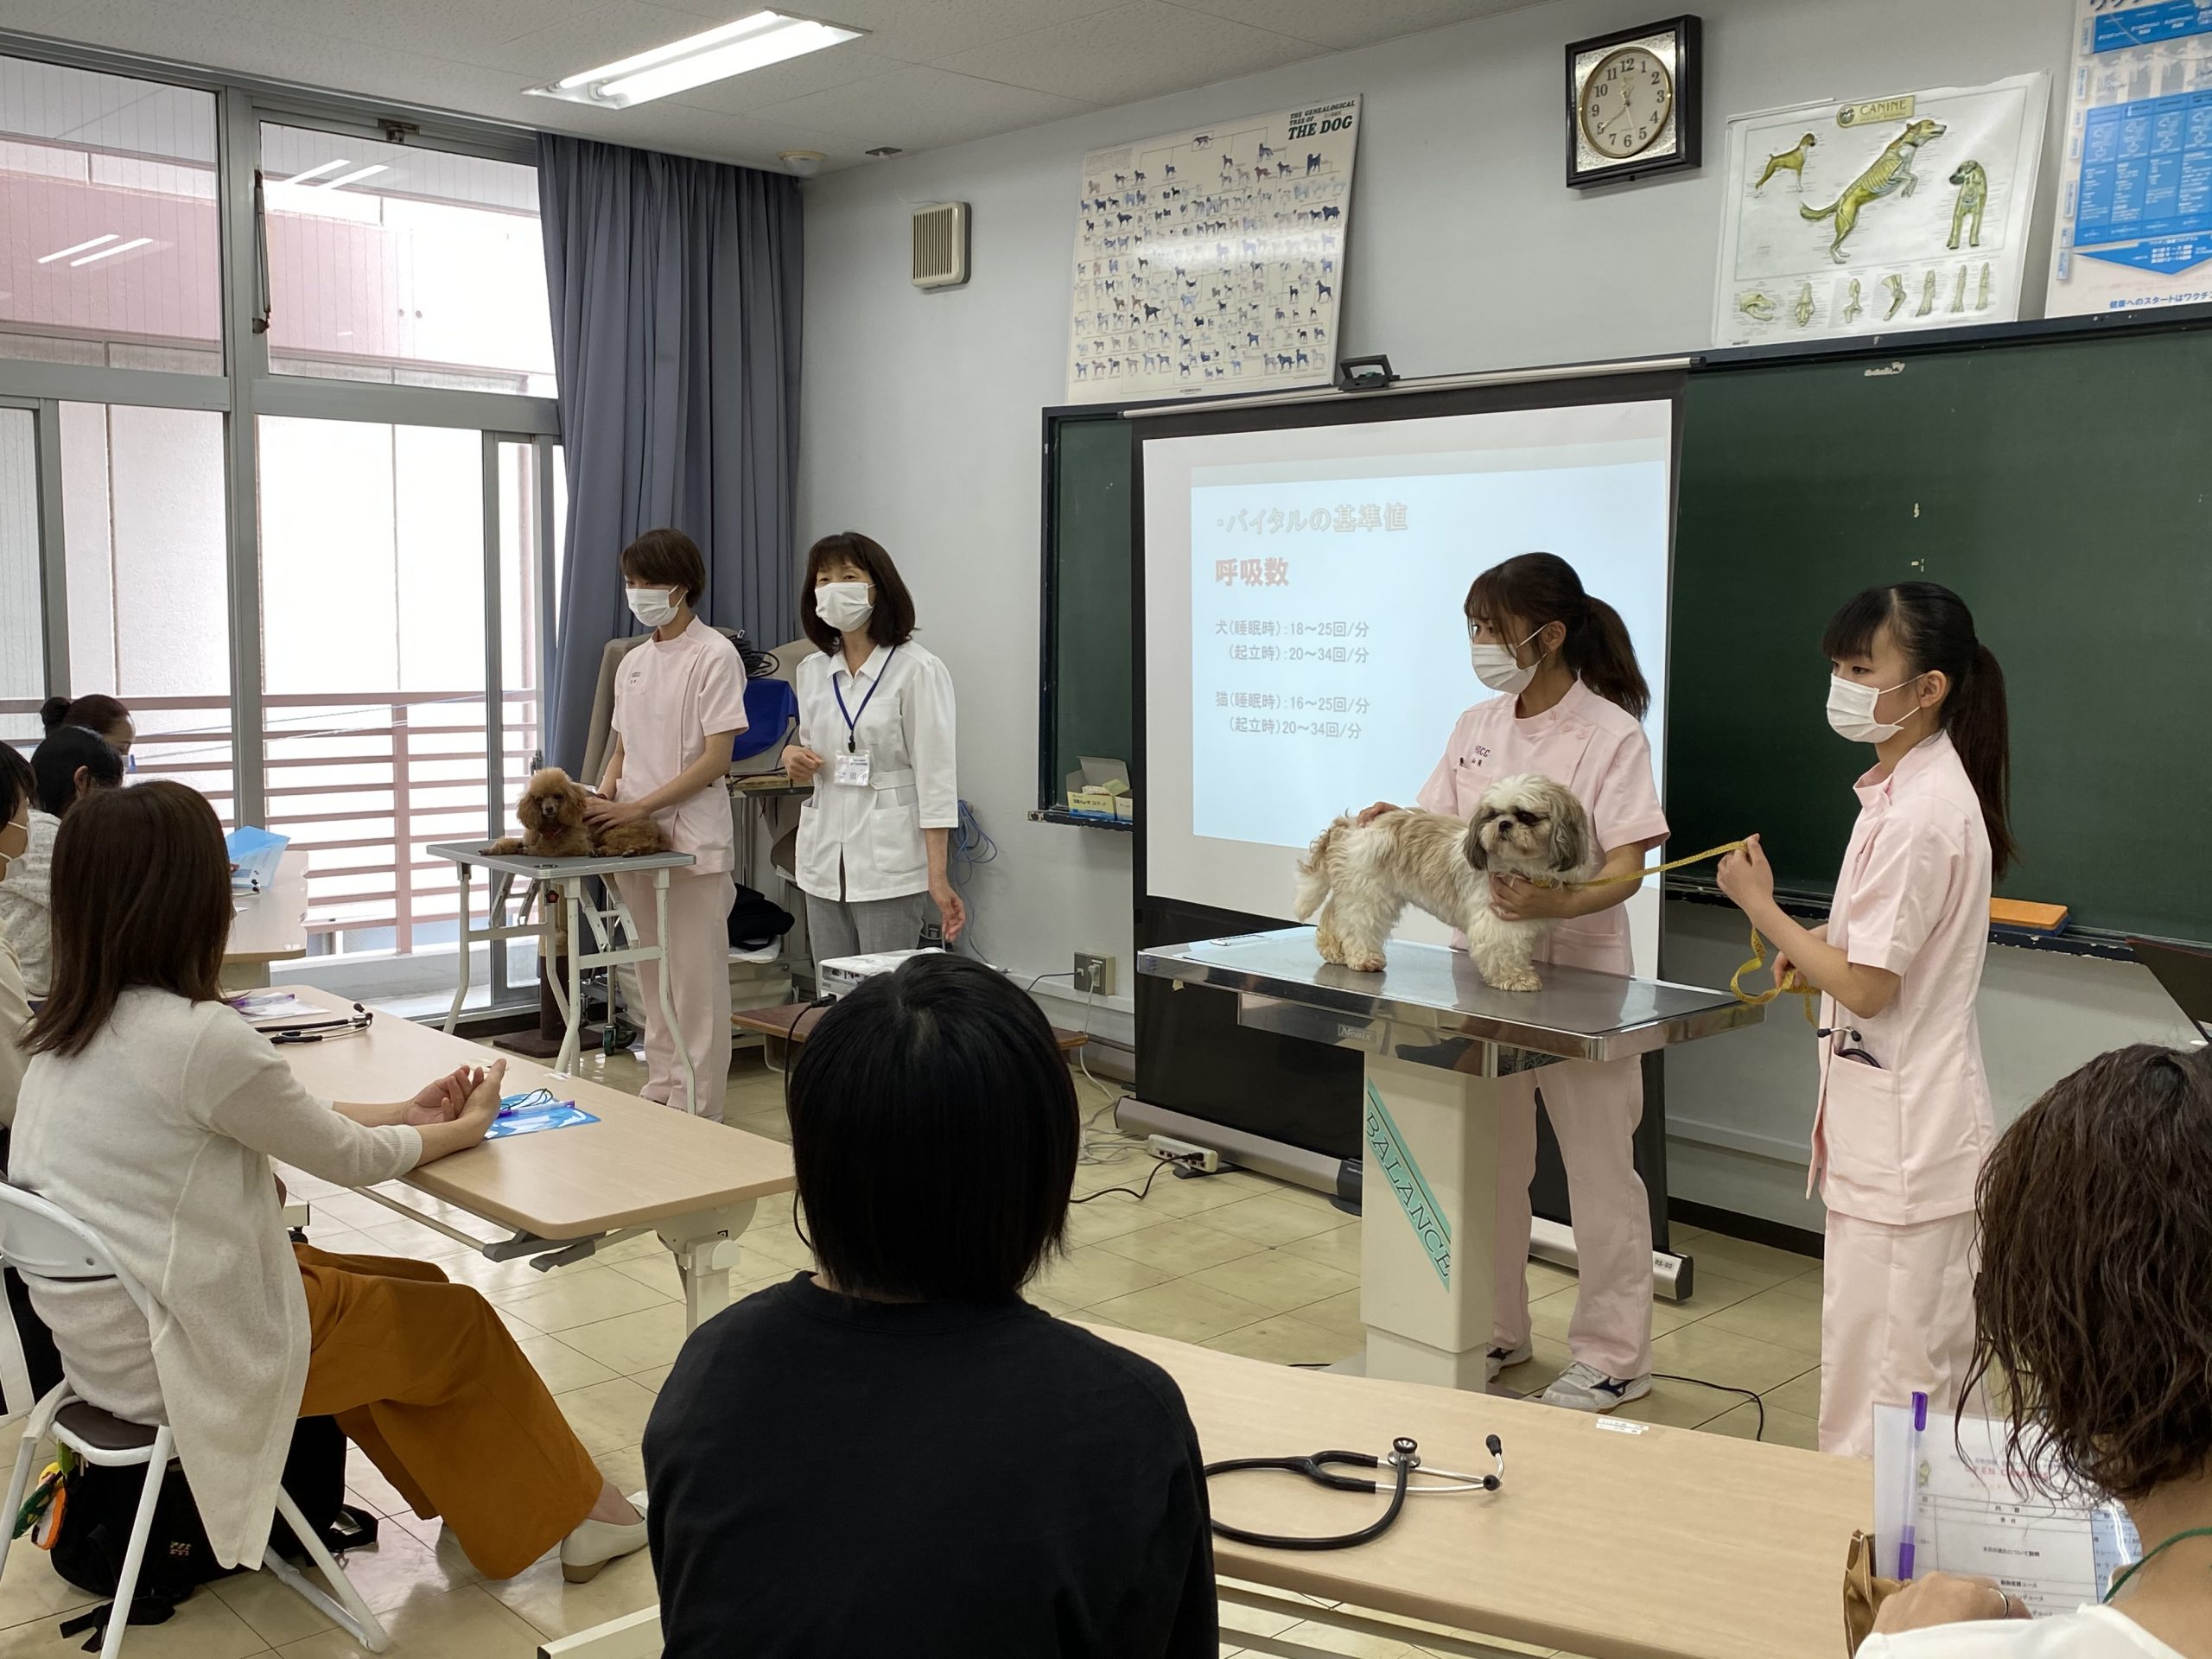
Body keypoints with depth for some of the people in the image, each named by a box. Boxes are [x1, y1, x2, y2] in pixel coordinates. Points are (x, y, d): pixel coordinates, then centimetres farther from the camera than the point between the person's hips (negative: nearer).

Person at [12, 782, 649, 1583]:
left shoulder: (69, 1028, 0)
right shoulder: (200, 1038, -26)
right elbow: (351, 1159, -12)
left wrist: (405, 1113, 11)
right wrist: (467, 1127, 5)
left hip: (97, 1330, 8)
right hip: (178, 1356, -8)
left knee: (418, 1292, 18)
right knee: (461, 1324, 8)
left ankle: (479, 1508, 31)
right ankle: (568, 1515, 27)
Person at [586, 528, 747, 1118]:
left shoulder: (714, 656, -9)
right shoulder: (633, 662, 13)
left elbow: (716, 759, -14)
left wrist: (637, 808, -18)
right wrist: (603, 794, -3)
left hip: (692, 839, -7)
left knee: (696, 980, -2)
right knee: (652, 978, 13)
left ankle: (697, 1110, 4)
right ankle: (659, 1092, 23)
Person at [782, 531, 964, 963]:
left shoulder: (916, 670, -8)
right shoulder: (813, 671, 11)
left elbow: (935, 775, -11)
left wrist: (938, 877, -16)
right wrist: (794, 757, 0)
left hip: (888, 858, -6)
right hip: (825, 858, 6)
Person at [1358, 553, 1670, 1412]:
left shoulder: (1610, 733, -11)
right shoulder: (1477, 727, 7)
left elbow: (1626, 866, -17)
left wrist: (1558, 903, -36)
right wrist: (1388, 825, -12)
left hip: (1578, 973, -6)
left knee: (1598, 1170, 4)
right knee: (1487, 1161, 15)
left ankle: (1614, 1356, 17)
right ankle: (1494, 1331, 31)